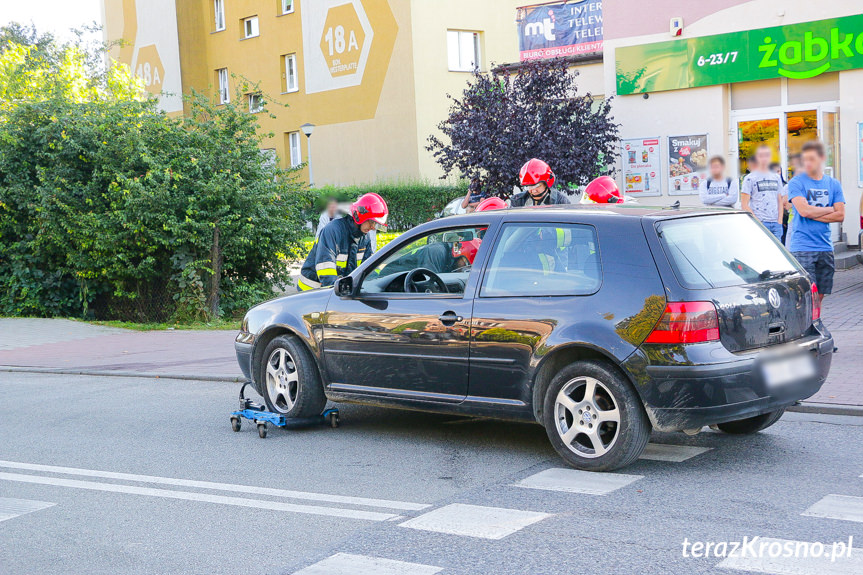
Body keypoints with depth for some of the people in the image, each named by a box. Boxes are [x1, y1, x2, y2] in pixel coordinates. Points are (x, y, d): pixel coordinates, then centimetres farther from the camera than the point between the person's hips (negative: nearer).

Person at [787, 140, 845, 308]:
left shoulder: (834, 184, 11)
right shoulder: (796, 182, -2)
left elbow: (840, 215, 2)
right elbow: (804, 210, -15)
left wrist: (813, 215, -8)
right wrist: (830, 209, -2)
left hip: (825, 247, 4)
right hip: (802, 248, -4)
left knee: (820, 294, 8)